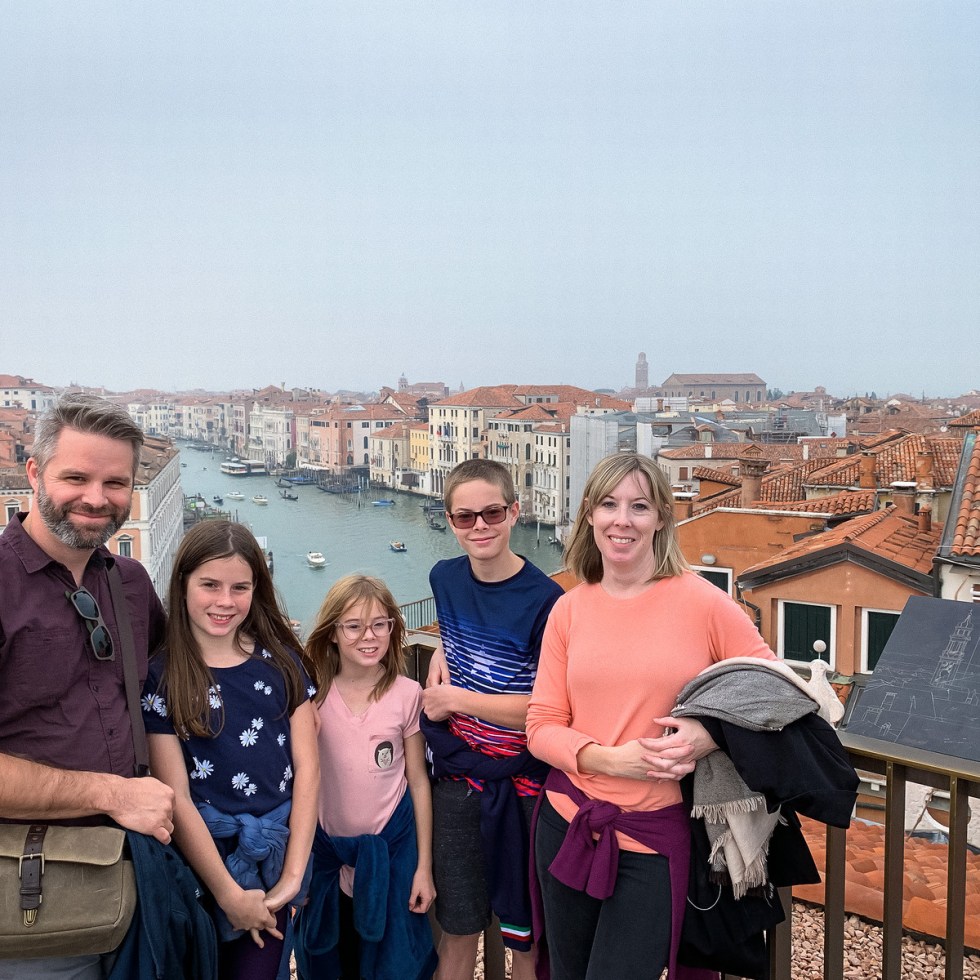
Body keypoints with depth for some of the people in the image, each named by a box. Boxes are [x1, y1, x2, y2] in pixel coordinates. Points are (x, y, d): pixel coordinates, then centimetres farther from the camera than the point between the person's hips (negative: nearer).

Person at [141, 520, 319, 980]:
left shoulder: (282, 661, 0)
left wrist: (293, 874, -8)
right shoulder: (161, 676, -8)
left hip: (277, 853, 2)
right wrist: (230, 894, -12)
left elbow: (307, 769, -2)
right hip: (200, 856, -2)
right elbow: (176, 797, -11)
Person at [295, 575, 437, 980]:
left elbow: (418, 781, -3)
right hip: (326, 847, 2)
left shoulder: (407, 695, -9)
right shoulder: (314, 695, -7)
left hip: (391, 844, -1)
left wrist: (424, 866, 0)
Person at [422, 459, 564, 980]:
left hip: (521, 786, -4)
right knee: (458, 930, 17)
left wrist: (455, 700, -12)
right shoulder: (444, 578, 0)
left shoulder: (545, 600, -18)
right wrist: (441, 652, 0)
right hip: (457, 779, 4)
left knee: (524, 937, 13)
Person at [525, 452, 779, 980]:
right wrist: (611, 759, -17)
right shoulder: (569, 609, 0)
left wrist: (711, 735, -20)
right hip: (566, 823, 4)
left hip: (654, 839, -4)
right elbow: (541, 726, -1)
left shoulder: (700, 601, -10)